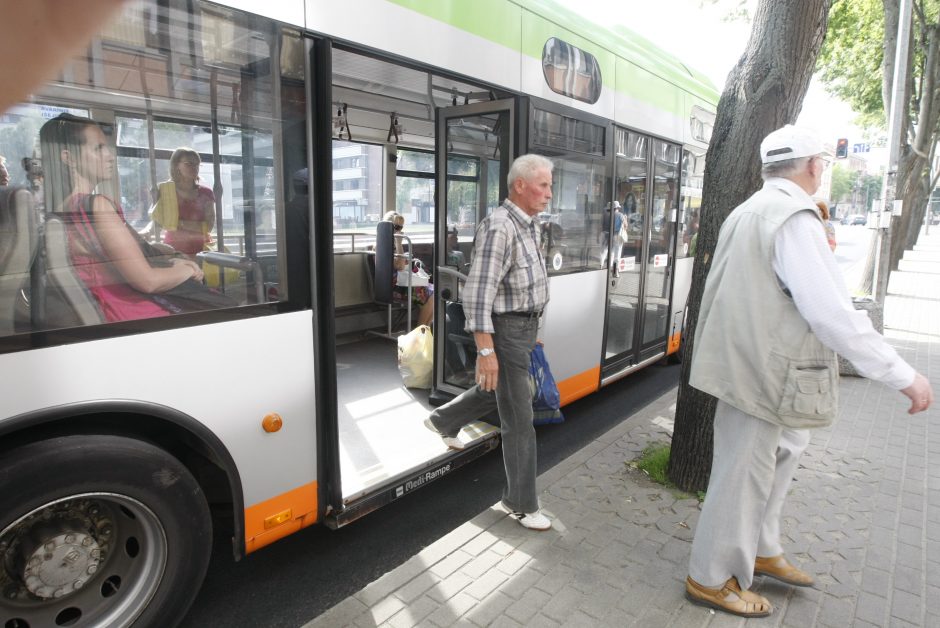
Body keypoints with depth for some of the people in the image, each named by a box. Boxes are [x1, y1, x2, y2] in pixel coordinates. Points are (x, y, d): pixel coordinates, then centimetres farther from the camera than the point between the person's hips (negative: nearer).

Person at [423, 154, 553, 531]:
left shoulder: (529, 225, 9)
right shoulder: (499, 227, -22)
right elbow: (478, 293, -26)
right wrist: (485, 350, -27)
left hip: (525, 326, 10)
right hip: (506, 331, -10)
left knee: (496, 392, 28)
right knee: (519, 419, -1)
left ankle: (443, 422, 51)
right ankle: (521, 502, 14)